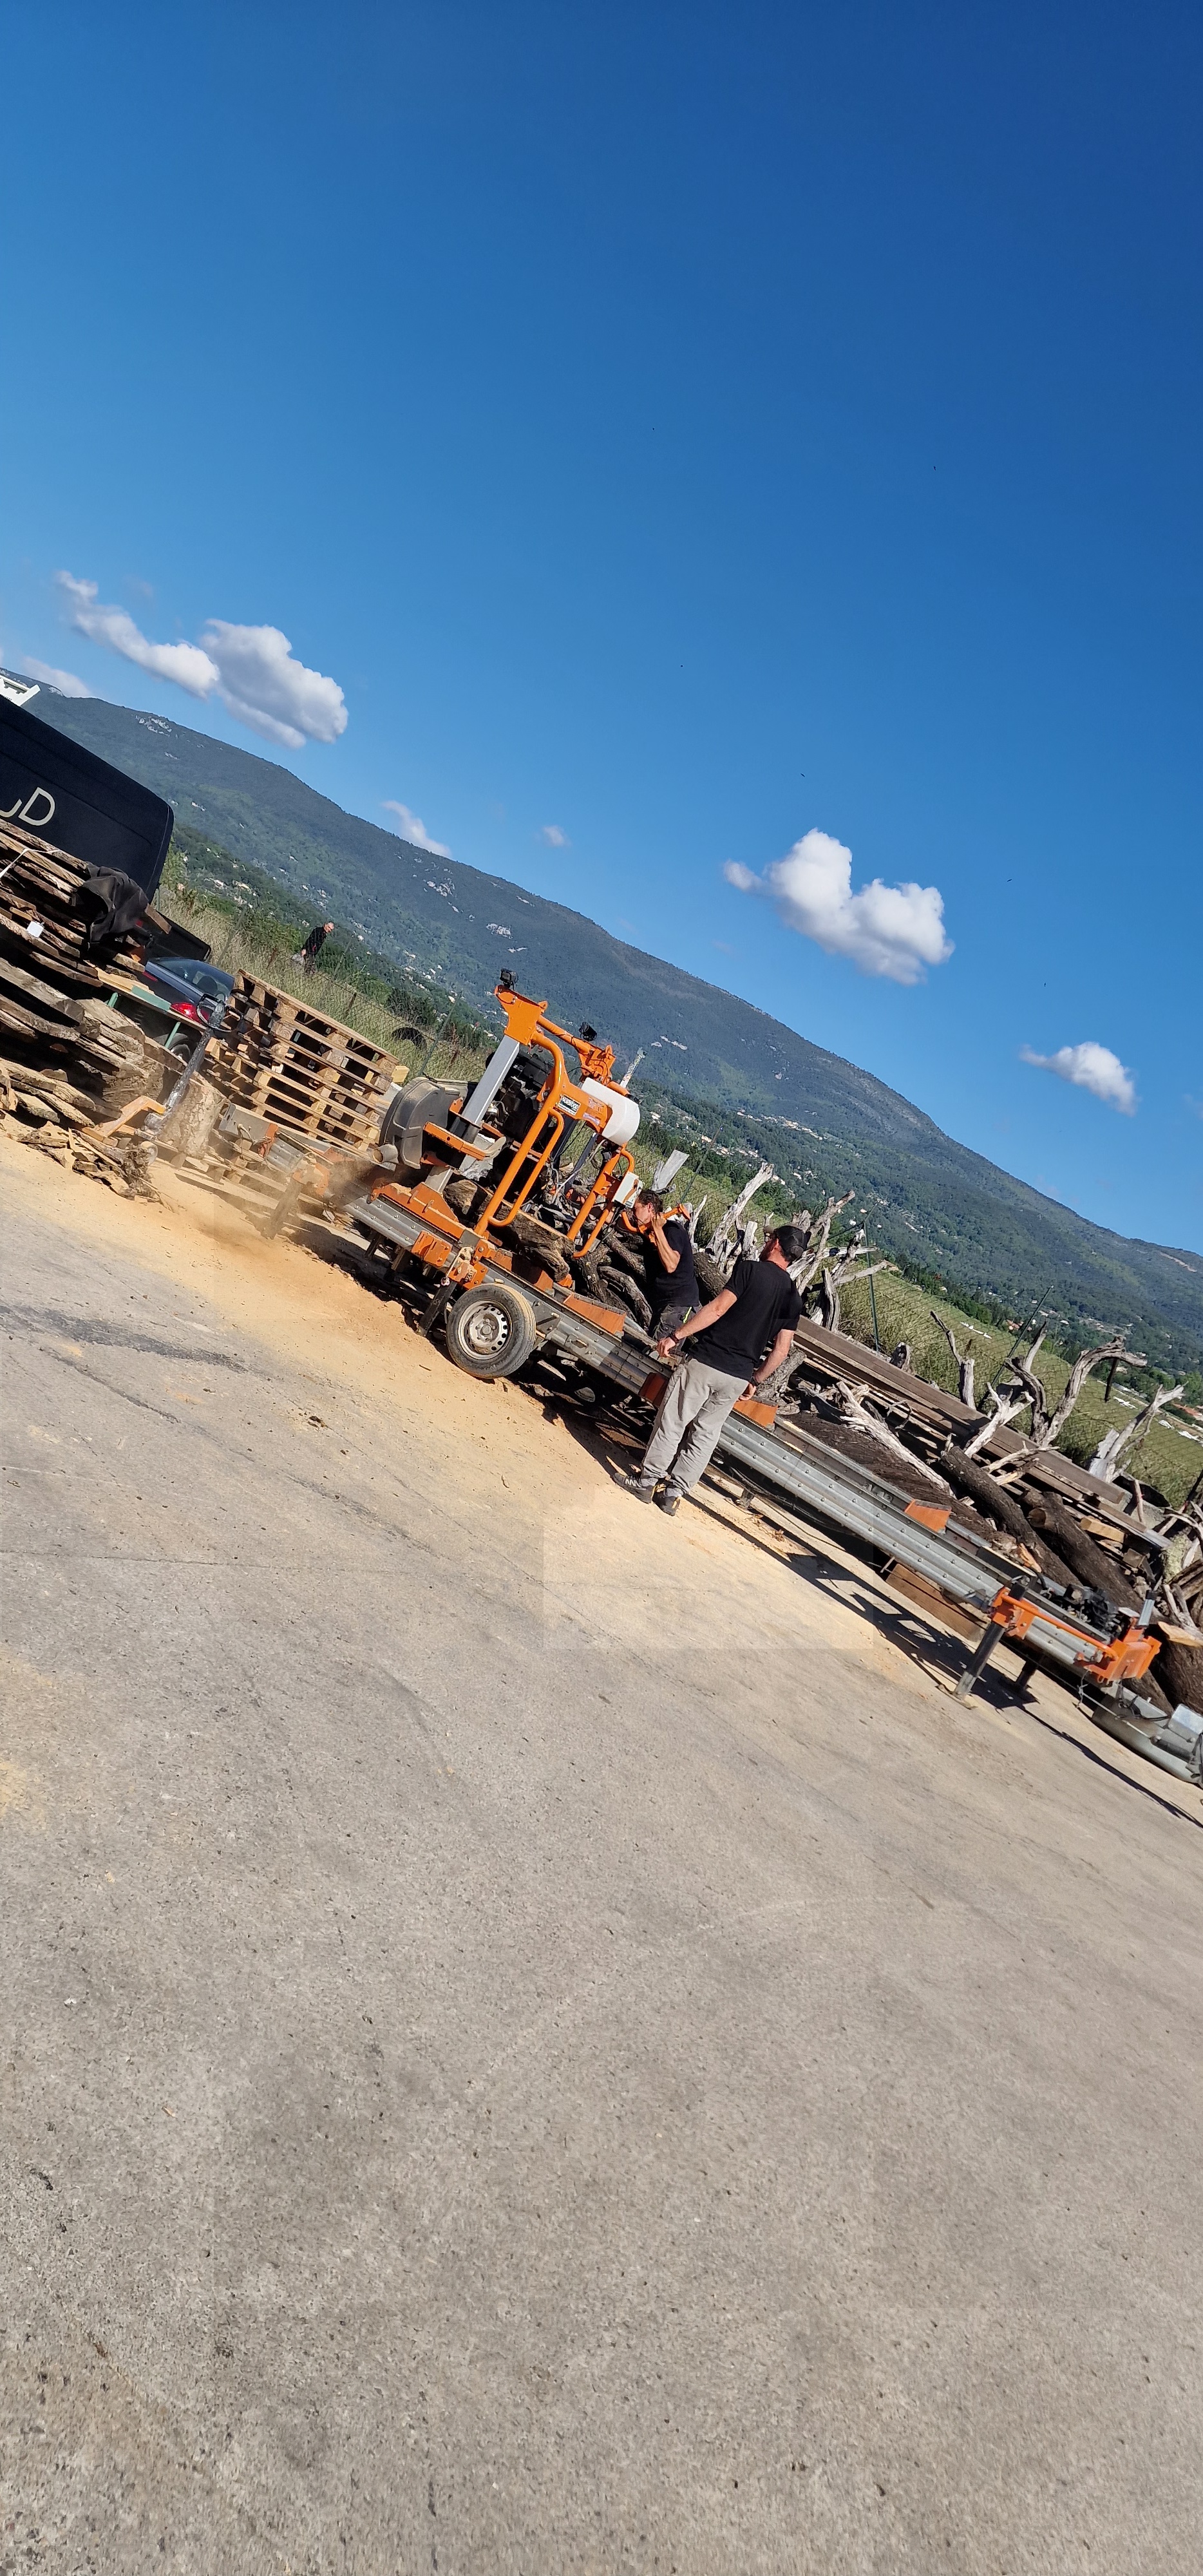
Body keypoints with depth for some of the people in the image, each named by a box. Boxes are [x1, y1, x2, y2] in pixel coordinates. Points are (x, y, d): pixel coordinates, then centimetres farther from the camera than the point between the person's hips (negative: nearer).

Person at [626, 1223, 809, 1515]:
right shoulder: (794, 1299, 8)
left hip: (706, 1362, -5)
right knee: (705, 1434, 14)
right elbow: (782, 1349, 8)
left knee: (672, 1423, 7)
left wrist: (677, 1336, -15)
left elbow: (718, 1308, -17)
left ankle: (646, 1482, 15)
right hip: (738, 1378, 5)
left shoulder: (750, 1269, -8)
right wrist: (756, 1380, 20)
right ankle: (673, 1493, 17)